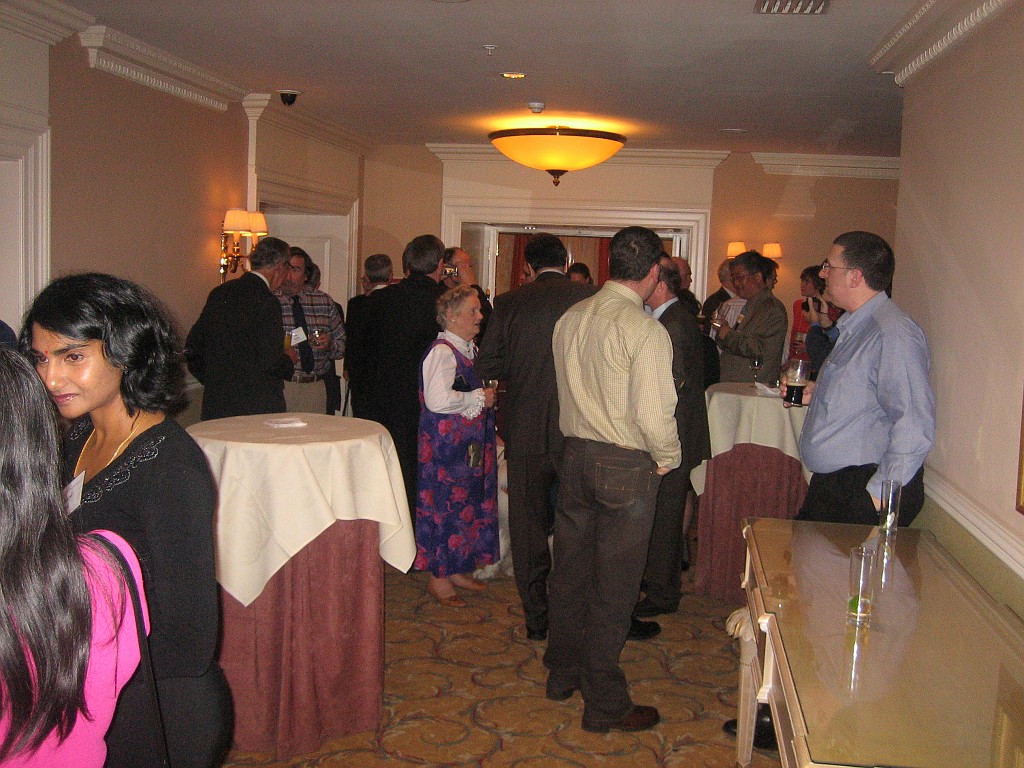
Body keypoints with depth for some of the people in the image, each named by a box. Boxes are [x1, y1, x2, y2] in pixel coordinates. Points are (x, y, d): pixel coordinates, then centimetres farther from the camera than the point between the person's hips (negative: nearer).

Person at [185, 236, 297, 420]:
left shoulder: (219, 293, 8)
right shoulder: (266, 303, -13)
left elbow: (192, 346, 13)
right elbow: (270, 363, -17)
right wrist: (289, 360, 4)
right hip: (258, 404, -7)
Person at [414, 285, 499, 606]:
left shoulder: (470, 350, 14)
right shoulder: (442, 351, -16)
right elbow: (437, 400, -28)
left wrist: (487, 396, 7)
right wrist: (479, 398, -16)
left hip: (471, 444, 9)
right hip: (446, 444, -9)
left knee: (467, 504, 13)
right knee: (447, 505, -3)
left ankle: (457, 569, 25)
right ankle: (438, 576, 9)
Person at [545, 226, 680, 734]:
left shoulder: (569, 319, 3)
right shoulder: (645, 330, -18)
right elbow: (654, 414, -21)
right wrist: (668, 459, -3)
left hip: (575, 455, 7)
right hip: (626, 466, -6)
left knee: (570, 570, 18)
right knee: (612, 587, 4)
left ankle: (562, 672, 36)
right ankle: (604, 705, 18)